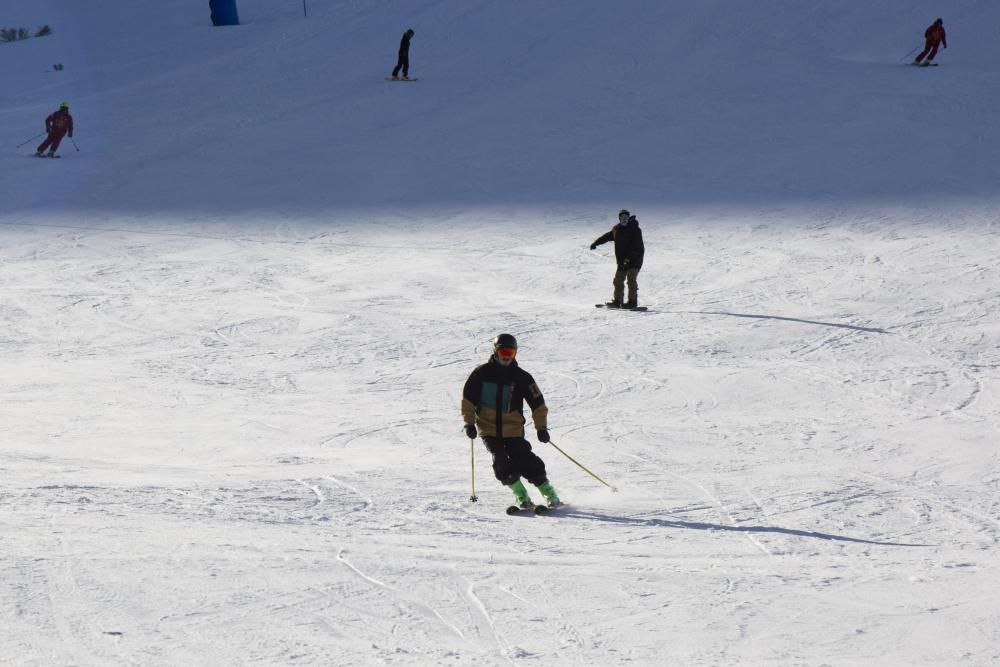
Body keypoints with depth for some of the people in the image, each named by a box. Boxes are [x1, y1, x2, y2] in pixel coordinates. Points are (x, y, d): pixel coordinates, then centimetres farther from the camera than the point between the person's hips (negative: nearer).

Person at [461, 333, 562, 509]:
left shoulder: (521, 377, 1)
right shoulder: (482, 373, 0)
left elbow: (537, 403, 5)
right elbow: (468, 398, 5)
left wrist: (541, 427, -2)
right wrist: (469, 422, -2)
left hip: (513, 429, 0)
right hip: (488, 430, 1)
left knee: (526, 462, -11)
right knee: (501, 463, -15)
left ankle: (550, 494, 0)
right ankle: (521, 496, -1)